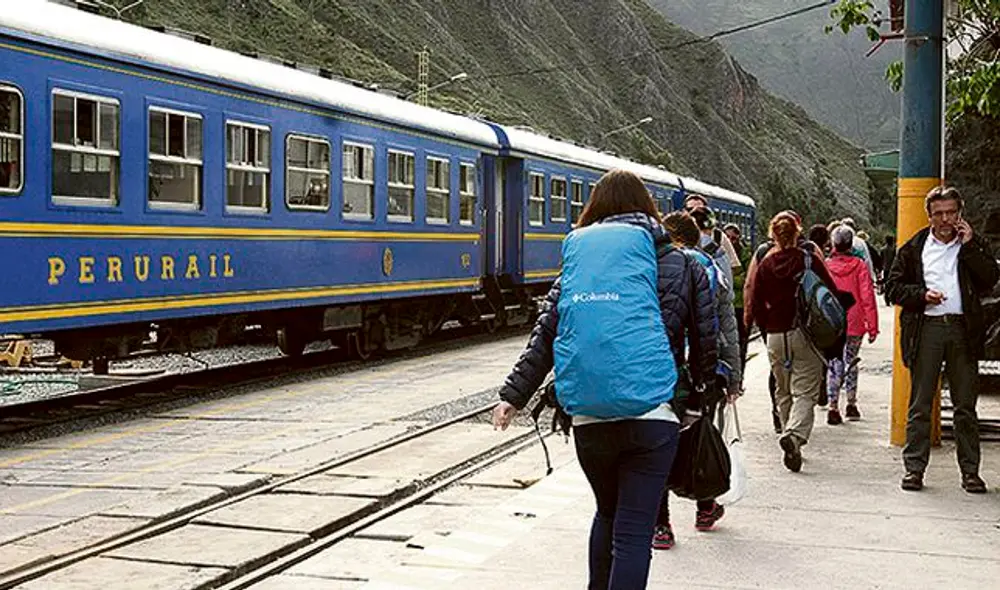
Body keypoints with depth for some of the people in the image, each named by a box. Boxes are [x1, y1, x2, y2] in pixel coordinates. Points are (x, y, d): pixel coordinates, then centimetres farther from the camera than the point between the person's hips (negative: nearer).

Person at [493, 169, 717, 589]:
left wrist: (513, 395, 9)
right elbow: (707, 339, 11)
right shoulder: (678, 263, 8)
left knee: (607, 513, 25)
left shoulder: (577, 259, 11)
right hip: (652, 412, -3)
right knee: (633, 530, -1)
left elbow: (544, 334, 6)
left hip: (588, 418, 3)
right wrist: (697, 402, 23)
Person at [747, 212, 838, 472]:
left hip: (775, 336, 3)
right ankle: (794, 435, -25)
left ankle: (790, 438, 21)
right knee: (805, 391, -4)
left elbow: (757, 305, 3)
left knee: (783, 393, 17)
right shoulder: (809, 259, -6)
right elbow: (831, 293, -5)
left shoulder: (765, 265, 1)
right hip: (806, 334, -2)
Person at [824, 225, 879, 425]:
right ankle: (851, 404, 23)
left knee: (835, 364, 4)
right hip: (854, 324, 1)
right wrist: (872, 325, -1)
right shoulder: (859, 266, -6)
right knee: (851, 361, 17)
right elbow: (867, 296, -6)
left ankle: (833, 407, -4)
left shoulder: (826, 266, -5)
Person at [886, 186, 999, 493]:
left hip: (963, 329, 1)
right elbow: (894, 286, 7)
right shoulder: (914, 248, 9)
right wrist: (922, 295, -9)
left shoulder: (974, 245, 10)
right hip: (926, 328, 0)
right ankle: (914, 467, 7)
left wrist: (969, 246, -7)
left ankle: (970, 471, 11)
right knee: (920, 404, 2)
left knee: (966, 405, 5)